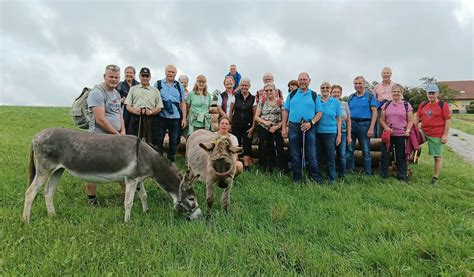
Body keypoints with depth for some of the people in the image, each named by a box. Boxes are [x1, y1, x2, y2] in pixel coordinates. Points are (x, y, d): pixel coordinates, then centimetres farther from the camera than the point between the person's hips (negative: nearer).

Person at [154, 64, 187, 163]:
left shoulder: (179, 86, 10)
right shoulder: (158, 84, 5)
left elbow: (183, 103, 10)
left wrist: (184, 118, 4)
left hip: (176, 118, 2)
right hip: (161, 117, -2)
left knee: (174, 141, 8)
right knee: (159, 140, 5)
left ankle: (171, 161, 22)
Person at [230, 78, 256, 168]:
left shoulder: (253, 98, 1)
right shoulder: (236, 96, 3)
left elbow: (254, 114, 2)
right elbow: (231, 111, 8)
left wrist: (253, 127, -4)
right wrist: (230, 123, 3)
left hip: (248, 126, -1)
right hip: (236, 125, 1)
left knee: (247, 145, 0)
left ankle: (246, 164, 8)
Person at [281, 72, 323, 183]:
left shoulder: (314, 95, 9)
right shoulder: (292, 94, 12)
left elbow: (319, 112, 5)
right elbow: (285, 111, 11)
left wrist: (311, 123, -11)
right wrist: (283, 128, 3)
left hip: (309, 127, -1)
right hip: (293, 127, 1)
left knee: (311, 156, -1)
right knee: (295, 156, 6)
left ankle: (315, 180, 9)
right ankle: (296, 180, 16)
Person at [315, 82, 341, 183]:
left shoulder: (335, 102, 6)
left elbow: (338, 119, 5)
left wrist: (339, 135, 1)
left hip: (330, 132, -1)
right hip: (317, 132, 1)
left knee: (330, 157, 1)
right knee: (317, 156, 8)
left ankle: (332, 179, 12)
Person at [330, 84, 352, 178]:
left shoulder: (344, 104, 9)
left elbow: (348, 120, 10)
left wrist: (349, 135, 5)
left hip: (342, 132, 2)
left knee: (342, 155, 0)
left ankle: (342, 175, 13)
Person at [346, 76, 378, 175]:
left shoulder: (370, 96, 3)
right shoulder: (351, 97, 13)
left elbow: (374, 112, -4)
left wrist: (371, 128, -13)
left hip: (364, 124, -3)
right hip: (351, 124, 3)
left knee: (366, 151, 1)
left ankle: (368, 174, 8)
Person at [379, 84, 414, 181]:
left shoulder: (406, 105, 4)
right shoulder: (386, 105, 9)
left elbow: (410, 120, 4)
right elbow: (382, 119, 10)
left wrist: (408, 130, -11)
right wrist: (386, 127, -8)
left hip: (401, 135, -1)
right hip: (388, 134, 2)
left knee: (401, 156, 6)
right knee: (385, 155, 6)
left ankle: (402, 177, 17)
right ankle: (383, 175, 18)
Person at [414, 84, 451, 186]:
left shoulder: (443, 104, -5)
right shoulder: (423, 104, 9)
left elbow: (448, 120, -8)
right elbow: (417, 117, 13)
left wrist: (445, 135, -13)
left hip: (436, 135, -5)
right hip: (423, 132, 5)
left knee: (438, 157, 2)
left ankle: (435, 178, 12)